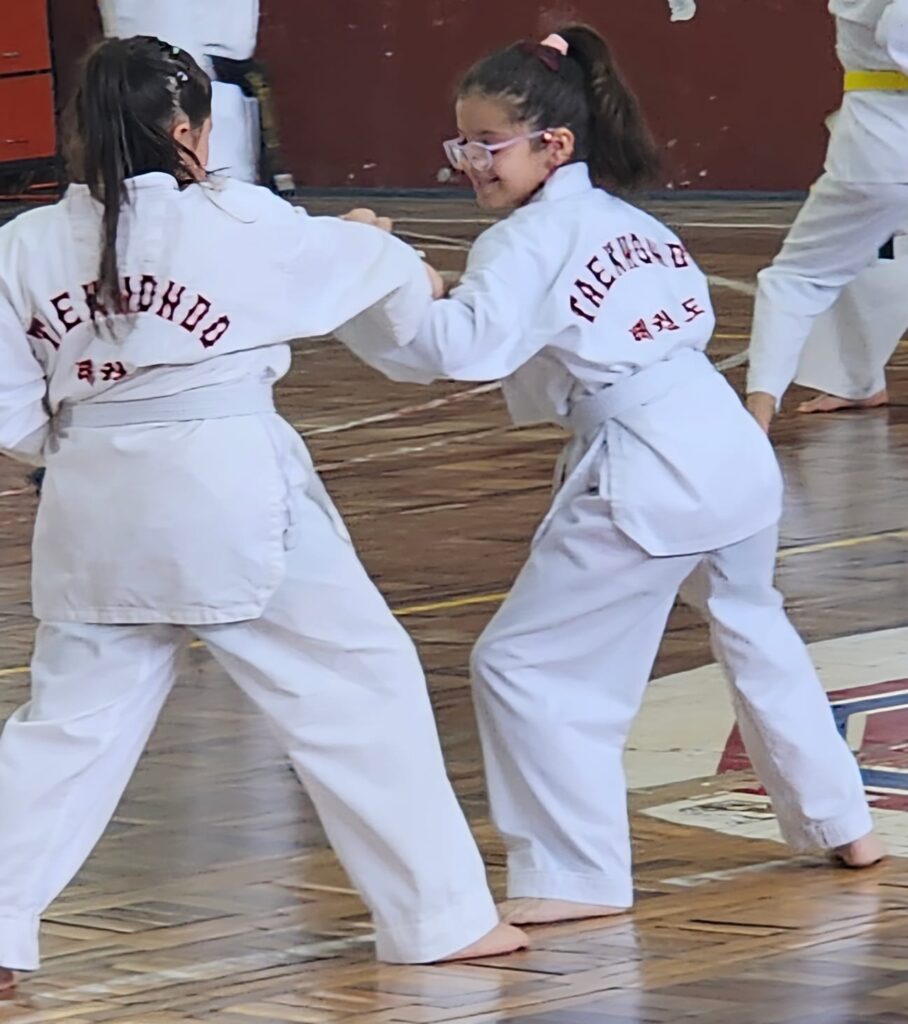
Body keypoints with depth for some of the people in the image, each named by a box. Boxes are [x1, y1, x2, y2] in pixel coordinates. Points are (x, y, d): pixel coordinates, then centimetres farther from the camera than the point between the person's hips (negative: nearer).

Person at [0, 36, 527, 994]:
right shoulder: (236, 223, -6)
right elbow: (377, 268, 11)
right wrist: (404, 272, 34)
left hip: (96, 512, 4)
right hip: (231, 499, -4)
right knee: (362, 687, 9)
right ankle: (439, 916, 12)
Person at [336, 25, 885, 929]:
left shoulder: (527, 241, -9)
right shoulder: (632, 224, 17)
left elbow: (460, 346, -23)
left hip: (644, 479, -9)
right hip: (734, 450, 9)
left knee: (523, 665, 0)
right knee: (752, 626, 33)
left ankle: (575, 873, 0)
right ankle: (839, 822, 42)